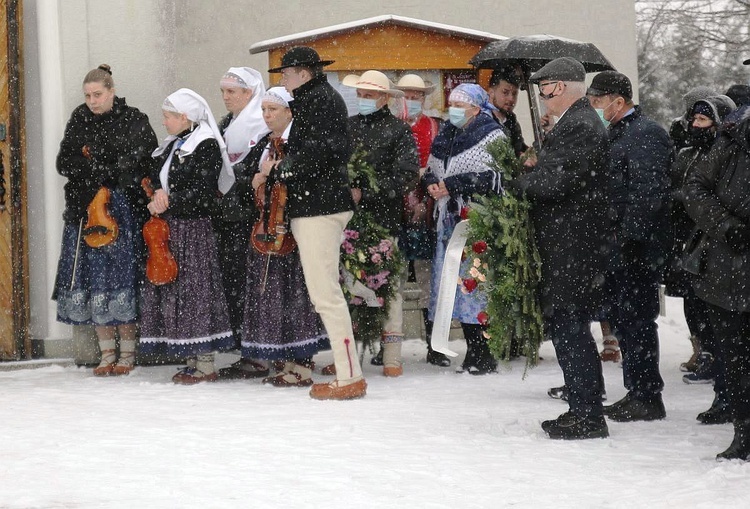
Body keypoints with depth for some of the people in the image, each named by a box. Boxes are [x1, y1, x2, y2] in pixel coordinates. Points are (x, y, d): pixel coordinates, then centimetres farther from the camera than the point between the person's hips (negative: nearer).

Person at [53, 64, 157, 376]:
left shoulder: (133, 121, 0)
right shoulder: (79, 121, 12)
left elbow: (143, 163, -5)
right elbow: (64, 163, 9)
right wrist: (94, 171, -8)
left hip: (124, 212, -4)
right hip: (85, 210, 4)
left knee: (121, 277, -5)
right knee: (92, 280, 1)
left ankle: (127, 353, 4)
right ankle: (107, 354, 9)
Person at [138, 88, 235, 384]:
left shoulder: (207, 146, -9)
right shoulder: (172, 146, 17)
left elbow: (201, 192, -16)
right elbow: (155, 177, 17)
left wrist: (167, 203, -13)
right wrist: (158, 192, -6)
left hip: (194, 228, -9)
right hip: (169, 228, 9)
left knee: (194, 289, -6)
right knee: (173, 289, 8)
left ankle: (206, 364, -1)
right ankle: (192, 359, 14)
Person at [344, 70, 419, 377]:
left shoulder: (398, 130, 1)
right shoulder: (348, 126, 13)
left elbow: (407, 173, -9)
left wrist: (365, 192, -13)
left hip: (383, 219, -4)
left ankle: (392, 356, 0)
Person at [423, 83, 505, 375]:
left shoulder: (491, 136, -3)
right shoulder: (445, 136, 19)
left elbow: (494, 176, -13)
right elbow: (430, 171, 27)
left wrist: (452, 185, -15)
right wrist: (432, 183, 3)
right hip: (450, 218, 7)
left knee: (477, 281, -11)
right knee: (458, 283, 5)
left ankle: (485, 356, -7)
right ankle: (472, 353, 11)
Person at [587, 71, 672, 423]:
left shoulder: (645, 134, -13)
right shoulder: (615, 134, 17)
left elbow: (648, 192, -22)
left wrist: (630, 238, -23)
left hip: (638, 248, -10)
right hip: (620, 247, 10)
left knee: (636, 320, -5)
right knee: (623, 319, 13)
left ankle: (647, 398, 2)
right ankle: (637, 393, 21)